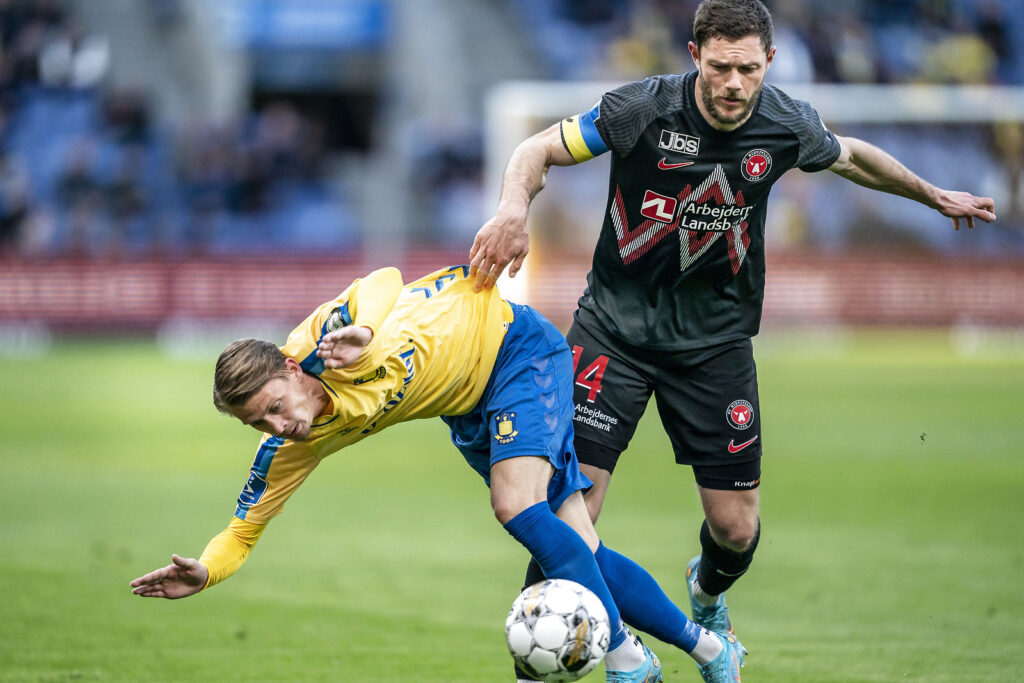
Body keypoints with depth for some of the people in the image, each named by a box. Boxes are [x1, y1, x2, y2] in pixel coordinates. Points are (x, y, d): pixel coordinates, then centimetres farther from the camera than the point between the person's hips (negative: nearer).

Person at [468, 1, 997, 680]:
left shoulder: (788, 126, -9)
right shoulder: (643, 109, -19)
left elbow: (850, 157, 14)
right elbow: (537, 151, -11)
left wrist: (935, 195, 27)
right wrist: (514, 209, -33)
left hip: (716, 337, 3)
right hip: (616, 323, -2)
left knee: (736, 529, 4)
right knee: (572, 502, -17)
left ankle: (707, 595, 41)